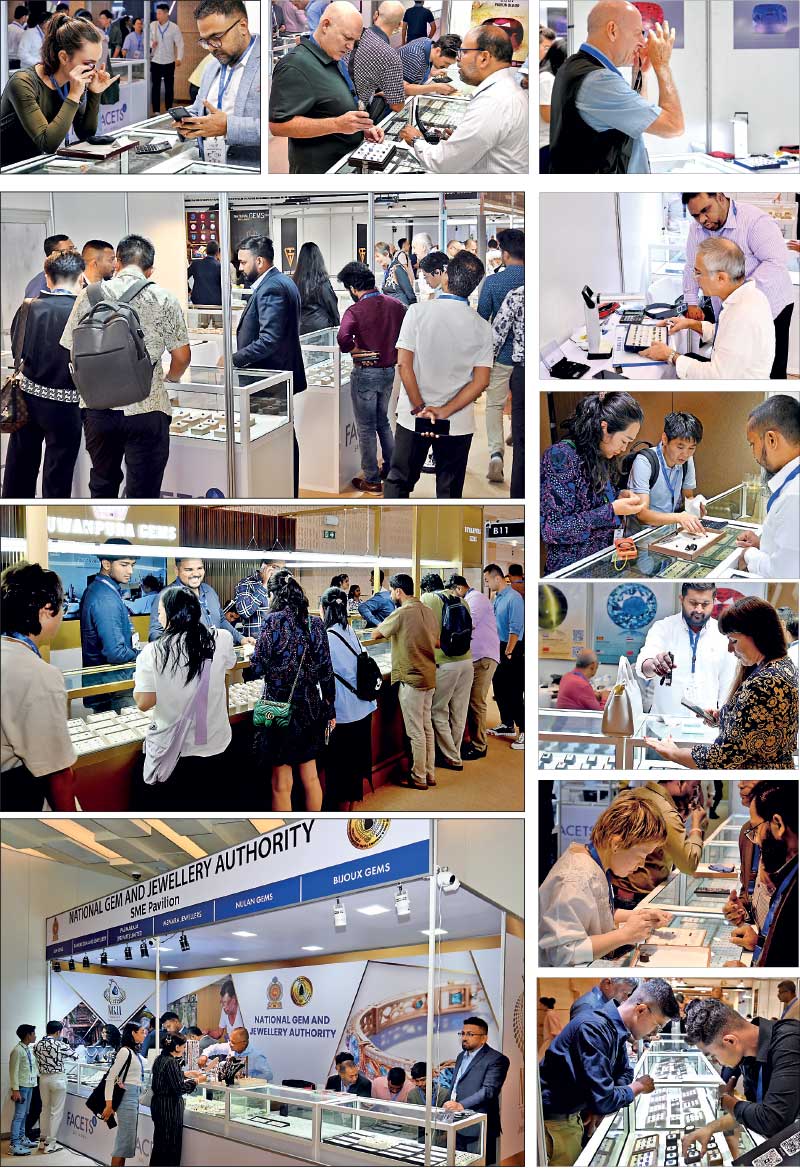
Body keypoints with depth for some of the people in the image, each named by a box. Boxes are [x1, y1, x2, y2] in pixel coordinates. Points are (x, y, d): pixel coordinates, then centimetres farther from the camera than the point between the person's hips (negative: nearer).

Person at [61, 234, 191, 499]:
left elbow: (73, 351, 6)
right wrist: (170, 377, 21)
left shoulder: (91, 295, 2)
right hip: (146, 410, -2)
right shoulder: (164, 299, -2)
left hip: (99, 408, 3)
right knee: (142, 494, 3)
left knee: (103, 486, 20)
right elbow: (182, 357, -2)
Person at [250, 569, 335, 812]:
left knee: (282, 784, 2)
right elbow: (327, 672, 6)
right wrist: (330, 710, 14)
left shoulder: (273, 621, -11)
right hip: (311, 708, 5)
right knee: (310, 777, 17)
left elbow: (258, 669, -13)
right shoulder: (315, 624, 3)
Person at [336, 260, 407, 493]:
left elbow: (343, 339, -34)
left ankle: (372, 481, 13)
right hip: (389, 371, 6)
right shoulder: (395, 305, -1)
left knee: (366, 428, 6)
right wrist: (393, 353, 11)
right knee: (383, 421, 24)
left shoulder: (355, 311, -18)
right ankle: (393, 470, 30)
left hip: (366, 373, -6)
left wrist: (356, 349, -15)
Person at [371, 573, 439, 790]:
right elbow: (437, 643, 18)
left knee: (416, 731, -1)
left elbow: (376, 634, -5)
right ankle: (429, 774, 21)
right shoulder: (428, 611, 8)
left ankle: (419, 778, 5)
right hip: (429, 677, 8)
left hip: (412, 679, -8)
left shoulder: (402, 613, -16)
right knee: (426, 726, 15)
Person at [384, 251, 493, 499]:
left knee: (398, 481, 11)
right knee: (450, 489, 9)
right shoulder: (482, 327, -4)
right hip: (458, 423, 1)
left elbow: (404, 364, -12)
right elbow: (481, 381, -8)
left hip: (413, 418, -1)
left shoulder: (418, 312, -9)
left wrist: (421, 410, -9)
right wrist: (444, 412, -11)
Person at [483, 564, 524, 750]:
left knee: (515, 692, -9)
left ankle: (524, 732, -7)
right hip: (499, 647, 9)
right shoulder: (497, 598, 8)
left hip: (513, 650, -9)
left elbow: (515, 629, -20)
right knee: (499, 687, 16)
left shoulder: (513, 598, -18)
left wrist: (508, 653, -19)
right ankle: (507, 725, 30)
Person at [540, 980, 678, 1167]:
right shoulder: (594, 1029, -29)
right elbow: (602, 1100, -31)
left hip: (572, 1115, 9)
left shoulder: (617, 1030, 2)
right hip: (552, 1120, -9)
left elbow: (624, 1074, 15)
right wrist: (637, 1088, -11)